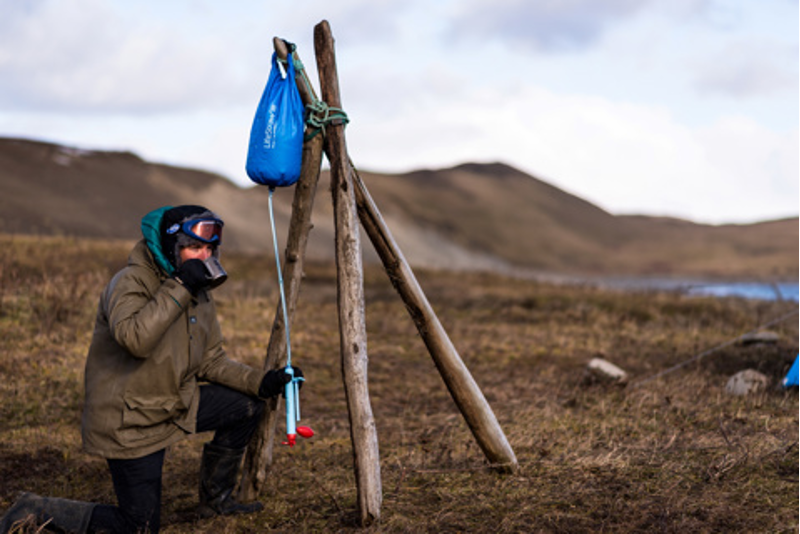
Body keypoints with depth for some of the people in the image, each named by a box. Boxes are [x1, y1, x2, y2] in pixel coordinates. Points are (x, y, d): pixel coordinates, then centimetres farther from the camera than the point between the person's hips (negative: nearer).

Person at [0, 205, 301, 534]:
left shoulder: (200, 293, 6)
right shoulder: (132, 282, -20)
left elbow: (210, 361, 10)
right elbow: (135, 339, -40)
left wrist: (260, 382, -4)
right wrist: (179, 288, -37)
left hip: (176, 403, 8)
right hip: (130, 422, -8)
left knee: (247, 406, 6)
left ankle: (215, 500, 22)